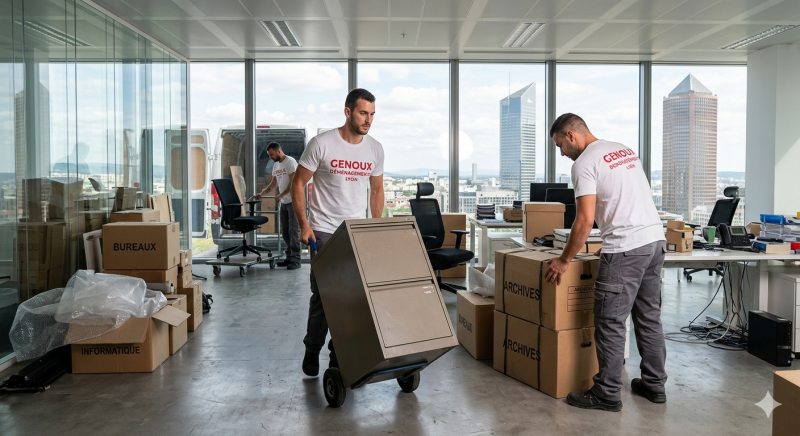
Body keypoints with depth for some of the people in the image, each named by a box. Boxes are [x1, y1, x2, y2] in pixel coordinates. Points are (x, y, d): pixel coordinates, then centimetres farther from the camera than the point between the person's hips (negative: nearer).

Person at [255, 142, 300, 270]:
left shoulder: (290, 161, -11)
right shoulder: (275, 165, 15)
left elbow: (293, 183, -16)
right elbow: (273, 184, 22)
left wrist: (281, 195, -18)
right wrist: (261, 193, 10)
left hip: (293, 201, -8)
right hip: (283, 202, 9)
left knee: (293, 231, -7)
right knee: (285, 231, 10)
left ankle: (295, 260, -4)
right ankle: (289, 257, 17)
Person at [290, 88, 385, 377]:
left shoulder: (375, 149, 2)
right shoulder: (322, 144, -13)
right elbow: (298, 183, -6)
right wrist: (304, 224, -13)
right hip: (324, 231, -4)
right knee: (322, 294, 1)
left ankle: (340, 352, 22)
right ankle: (312, 351, 22)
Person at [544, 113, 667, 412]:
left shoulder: (585, 163, -9)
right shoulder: (626, 151, 19)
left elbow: (585, 220, -16)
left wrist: (564, 260, -7)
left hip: (626, 249, -9)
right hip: (656, 240, 10)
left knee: (610, 322, -1)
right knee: (649, 317, 17)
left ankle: (607, 394, 7)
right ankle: (654, 385, 27)